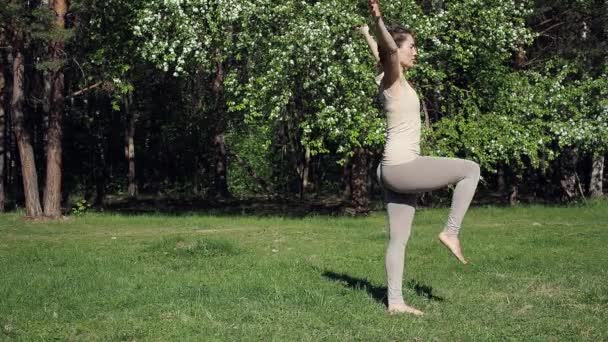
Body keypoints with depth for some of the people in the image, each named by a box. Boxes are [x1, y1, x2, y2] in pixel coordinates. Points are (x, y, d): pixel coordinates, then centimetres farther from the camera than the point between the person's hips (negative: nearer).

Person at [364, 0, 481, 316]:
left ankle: (395, 302, 8)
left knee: (398, 239, 7)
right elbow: (390, 49, -30)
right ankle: (451, 231, -2)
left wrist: (367, 35, 54)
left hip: (397, 171, 9)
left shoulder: (391, 78, 16)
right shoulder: (393, 77, -8)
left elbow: (383, 56, 38)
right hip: (400, 167, -9)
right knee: (471, 170, -2)